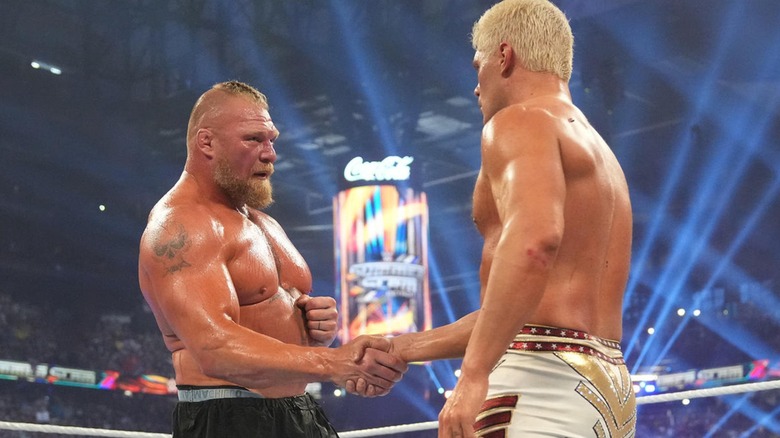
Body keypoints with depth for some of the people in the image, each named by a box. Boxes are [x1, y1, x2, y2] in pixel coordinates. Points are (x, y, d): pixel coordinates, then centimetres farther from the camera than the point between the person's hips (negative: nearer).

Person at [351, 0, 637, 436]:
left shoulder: (521, 121, -4)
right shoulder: (596, 150, 25)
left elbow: (533, 239, -26)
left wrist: (473, 374, -29)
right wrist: (406, 348, 30)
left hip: (543, 383, -9)